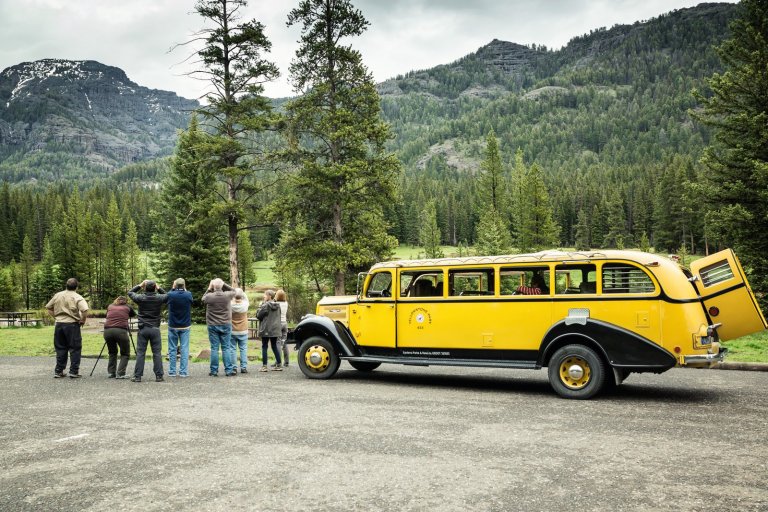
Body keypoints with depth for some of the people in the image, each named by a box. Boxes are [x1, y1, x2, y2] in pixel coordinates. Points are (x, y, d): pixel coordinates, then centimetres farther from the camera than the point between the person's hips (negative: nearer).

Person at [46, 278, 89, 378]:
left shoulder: (57, 295, 8)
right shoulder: (77, 297, -9)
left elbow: (48, 308, 15)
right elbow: (85, 310, -23)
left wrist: (56, 316, 15)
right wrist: (82, 320, -8)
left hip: (59, 324, 5)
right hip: (72, 325, -5)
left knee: (60, 349, 14)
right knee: (75, 349, 3)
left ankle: (58, 371, 18)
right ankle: (74, 372, 3)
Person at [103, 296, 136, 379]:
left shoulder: (110, 306, 23)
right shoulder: (127, 307, 17)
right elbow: (134, 315, 32)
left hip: (107, 331, 3)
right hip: (121, 331, -3)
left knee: (112, 353, 23)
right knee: (125, 354, 10)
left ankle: (111, 373, 17)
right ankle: (120, 373, -1)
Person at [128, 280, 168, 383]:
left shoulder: (140, 298, -5)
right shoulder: (159, 298, -5)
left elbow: (130, 293, 13)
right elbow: (167, 295, 17)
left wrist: (139, 285, 14)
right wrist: (159, 288, 11)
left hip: (143, 329, 0)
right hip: (155, 329, 0)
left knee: (140, 353, 5)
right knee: (157, 353, 4)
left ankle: (137, 376, 6)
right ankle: (159, 376, 5)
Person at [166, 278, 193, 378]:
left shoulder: (171, 295, -12)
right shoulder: (188, 295, -9)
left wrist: (173, 288, 13)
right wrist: (184, 289, 12)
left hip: (172, 326, 0)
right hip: (185, 326, 0)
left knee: (172, 349, 8)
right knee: (184, 349, 2)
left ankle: (172, 371, 9)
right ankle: (183, 372, 1)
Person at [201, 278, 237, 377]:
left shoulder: (209, 296, -10)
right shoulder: (227, 295, -8)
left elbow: (203, 298, 13)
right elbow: (233, 290, 14)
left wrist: (209, 289, 16)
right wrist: (223, 284, 7)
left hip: (213, 326, 0)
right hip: (226, 325, 0)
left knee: (214, 348, 4)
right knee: (226, 348, 5)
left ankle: (214, 371, 8)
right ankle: (229, 370, 5)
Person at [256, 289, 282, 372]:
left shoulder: (266, 305, -15)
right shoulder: (277, 305, 7)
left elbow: (258, 315, -10)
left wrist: (260, 306, -1)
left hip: (266, 329, -6)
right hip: (275, 330, 6)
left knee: (264, 347, 1)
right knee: (274, 346, 14)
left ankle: (264, 366, -1)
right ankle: (279, 365, 13)